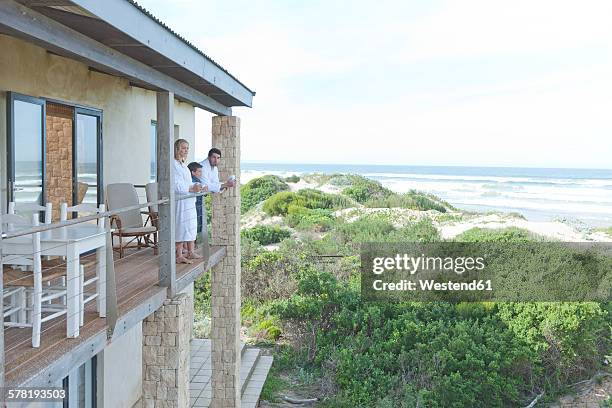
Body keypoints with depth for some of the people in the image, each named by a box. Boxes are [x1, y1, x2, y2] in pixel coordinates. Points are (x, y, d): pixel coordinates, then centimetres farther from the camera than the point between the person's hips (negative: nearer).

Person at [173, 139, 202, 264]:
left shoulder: (183, 164, 16)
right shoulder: (173, 165, -14)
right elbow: (176, 186, -20)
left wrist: (196, 186, 9)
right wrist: (191, 189, -24)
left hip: (189, 201, 10)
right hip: (179, 201, -10)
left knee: (191, 226, 13)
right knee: (181, 227, -7)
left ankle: (190, 252, 22)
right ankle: (179, 256, -2)